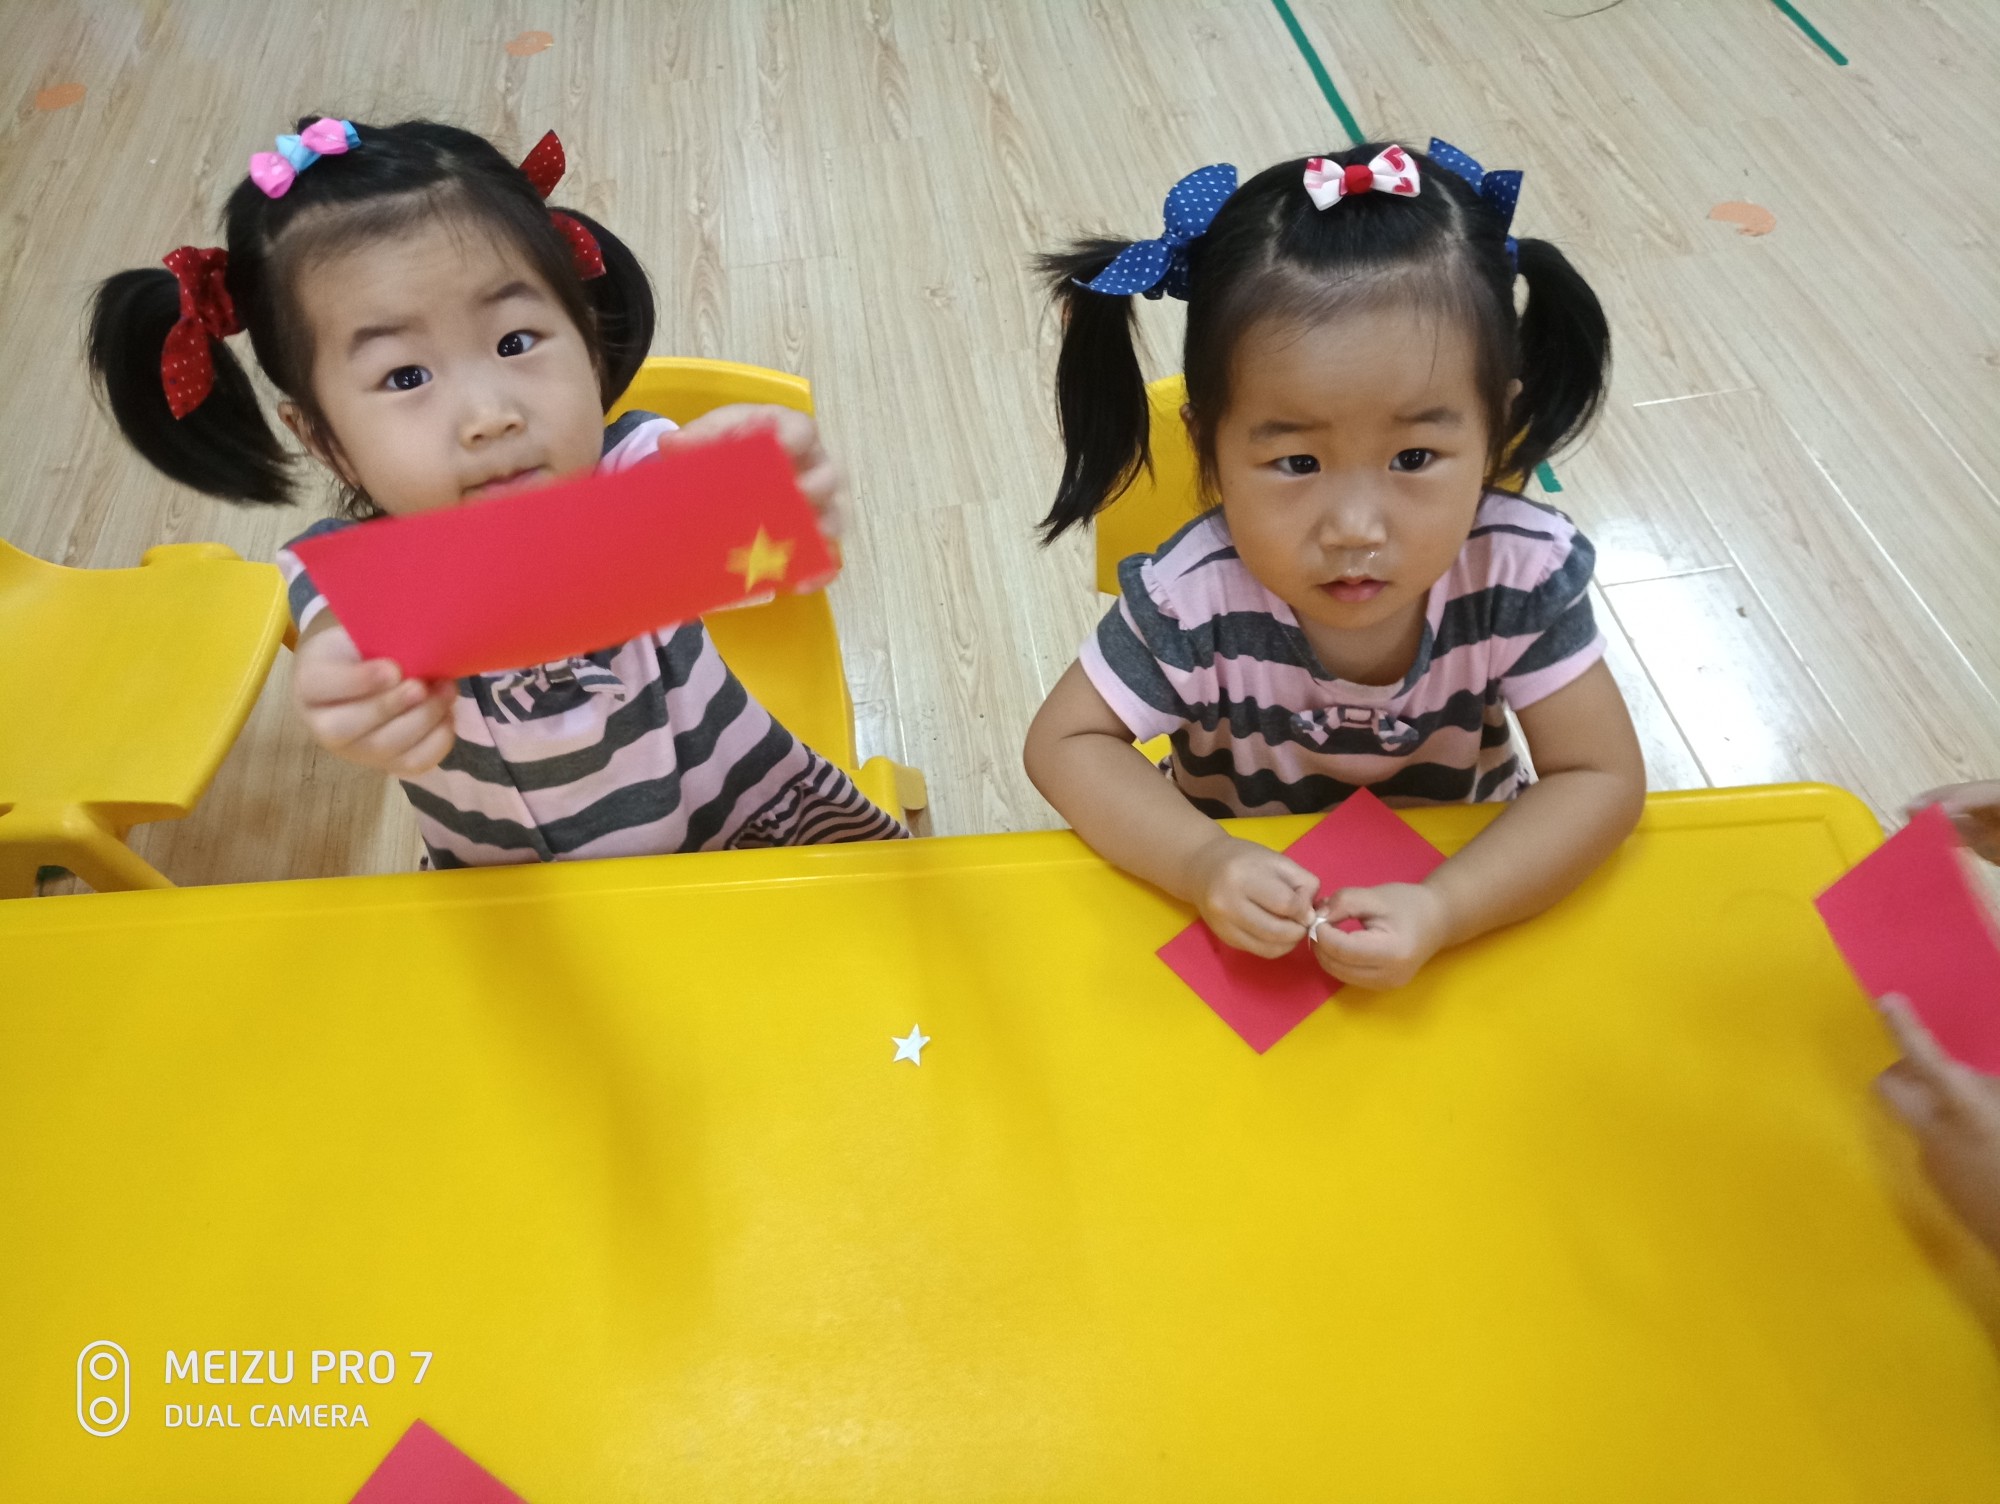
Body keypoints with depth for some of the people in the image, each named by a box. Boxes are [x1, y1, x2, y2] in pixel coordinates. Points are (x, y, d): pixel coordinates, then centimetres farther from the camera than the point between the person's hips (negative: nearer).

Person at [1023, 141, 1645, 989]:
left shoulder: (1521, 569, -26)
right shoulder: (1195, 600, -30)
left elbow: (1601, 778, -20)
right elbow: (1066, 742, -18)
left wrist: (1444, 910, -35)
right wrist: (1201, 864, -34)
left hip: (1467, 876, 2)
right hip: (1254, 900, -2)